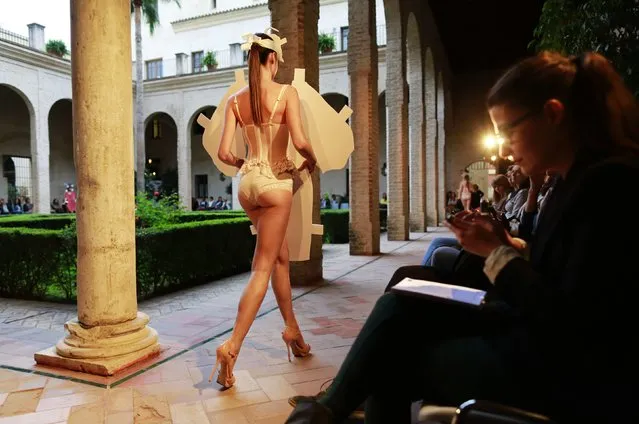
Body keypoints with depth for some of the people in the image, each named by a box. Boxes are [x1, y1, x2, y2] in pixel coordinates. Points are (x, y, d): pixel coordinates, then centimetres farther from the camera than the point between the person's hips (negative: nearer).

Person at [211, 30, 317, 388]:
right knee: (263, 268, 0)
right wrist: (312, 160, 3)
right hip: (275, 183, -6)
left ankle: (292, 328, 32)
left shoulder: (235, 100, 6)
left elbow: (224, 153, 1)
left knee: (282, 257, 21)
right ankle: (232, 346, -3)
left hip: (248, 183, 6)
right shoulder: (287, 92, -7)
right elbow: (300, 142, -18)